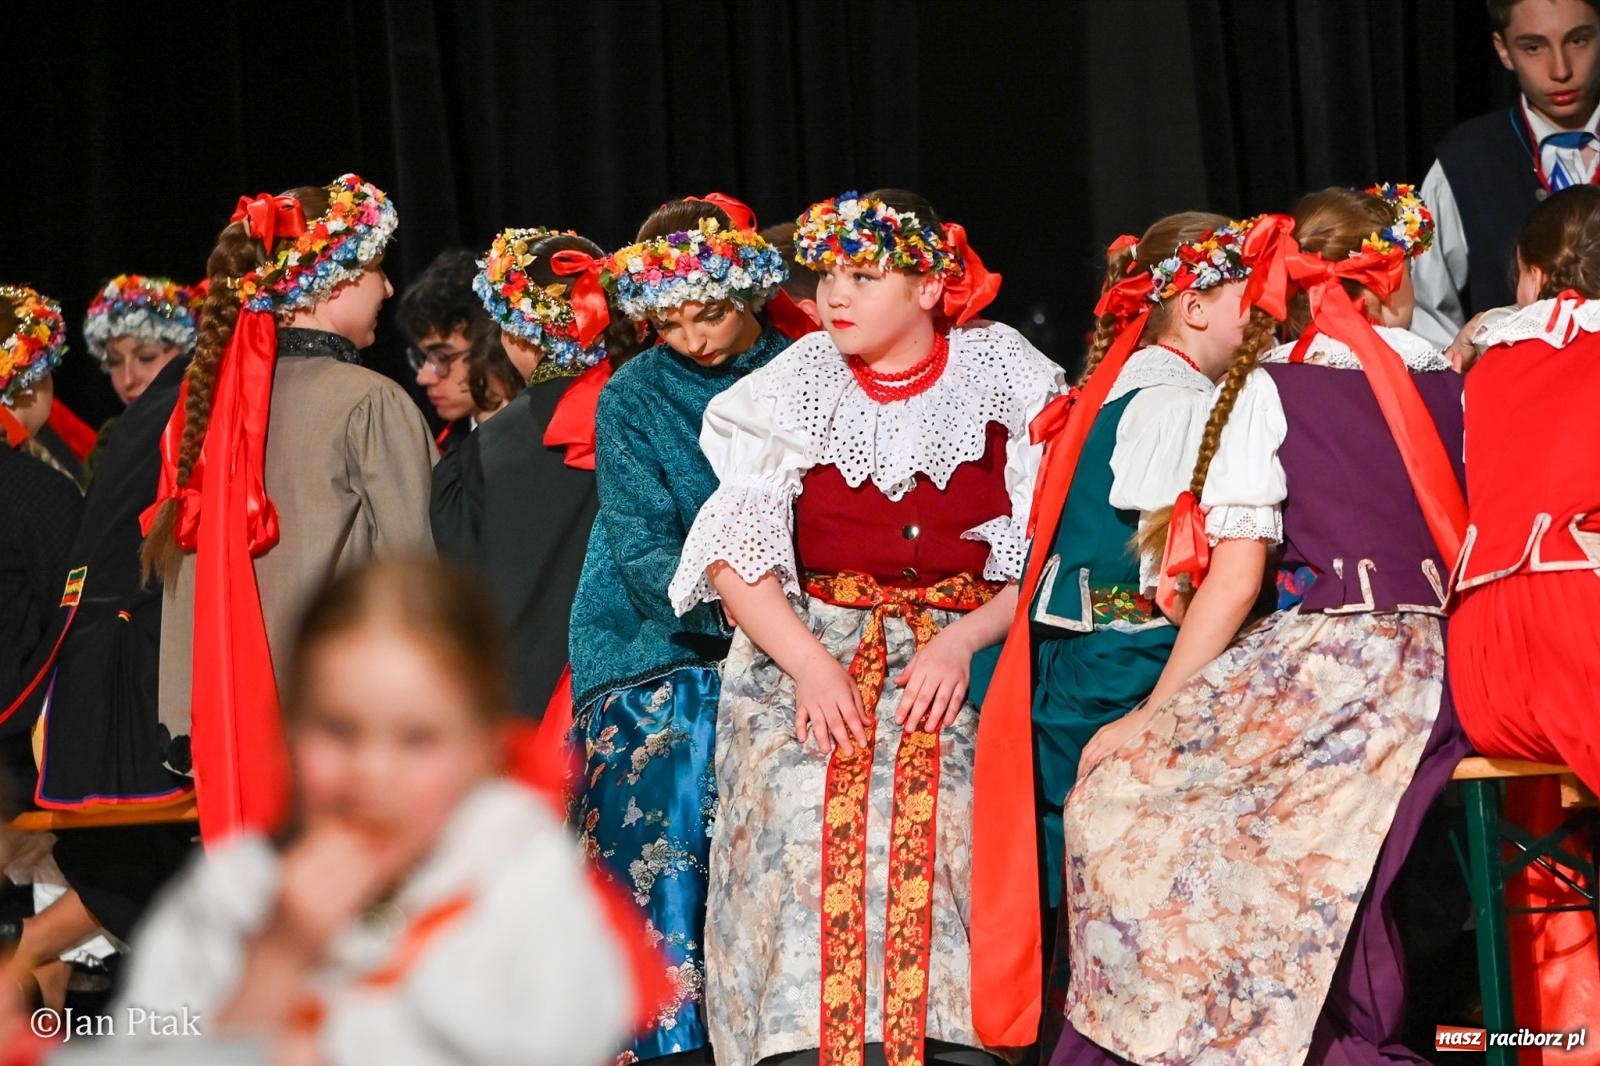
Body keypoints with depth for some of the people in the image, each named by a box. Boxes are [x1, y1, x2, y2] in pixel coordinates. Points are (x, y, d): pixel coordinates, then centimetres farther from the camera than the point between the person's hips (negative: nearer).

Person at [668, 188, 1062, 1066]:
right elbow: (734, 555, 1)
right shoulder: (796, 388, 6)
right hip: (809, 655, 1)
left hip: (965, 661, -1)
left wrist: (962, 641, -13)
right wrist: (808, 662, -13)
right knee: (810, 831, -20)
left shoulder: (1005, 381, 3)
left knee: (940, 829, -23)